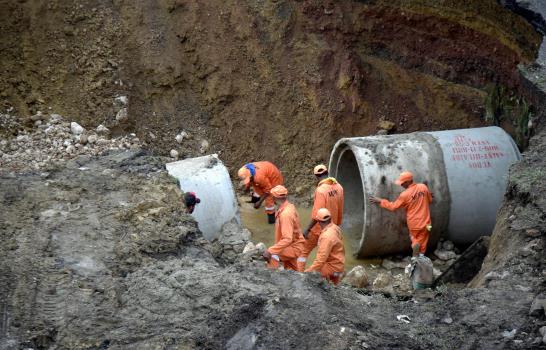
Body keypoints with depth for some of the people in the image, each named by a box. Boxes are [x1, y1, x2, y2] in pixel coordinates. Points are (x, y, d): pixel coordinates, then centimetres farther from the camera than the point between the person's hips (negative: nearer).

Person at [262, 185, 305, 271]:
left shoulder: (285, 214, -28)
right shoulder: (289, 206, 0)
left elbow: (287, 239, -34)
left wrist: (270, 251, -38)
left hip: (293, 247, -10)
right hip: (293, 245, 10)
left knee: (272, 256, -29)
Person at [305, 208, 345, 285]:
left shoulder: (327, 236, -26)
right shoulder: (335, 228, 1)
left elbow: (321, 258, -30)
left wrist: (309, 270, -26)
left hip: (333, 267, -9)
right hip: (338, 263, 9)